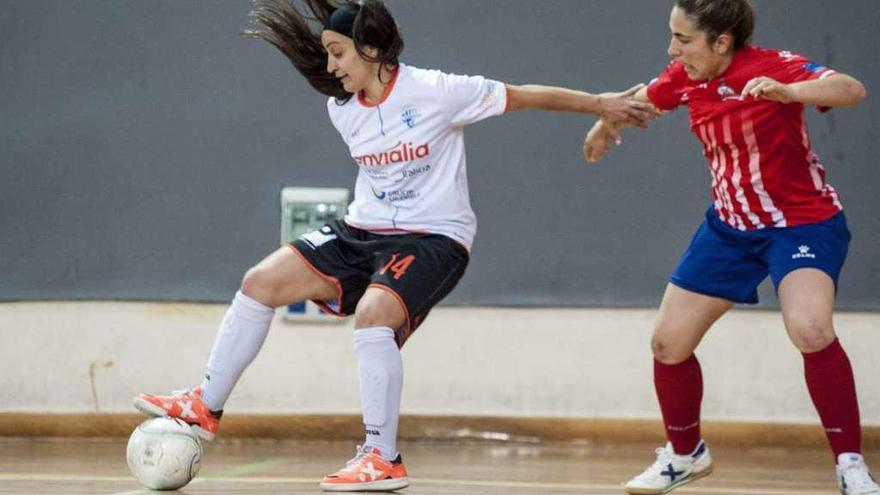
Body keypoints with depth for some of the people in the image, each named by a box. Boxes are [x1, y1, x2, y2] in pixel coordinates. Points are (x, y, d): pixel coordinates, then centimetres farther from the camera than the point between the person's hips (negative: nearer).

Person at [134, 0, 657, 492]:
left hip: (433, 237, -7)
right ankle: (206, 407, 6)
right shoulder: (342, 110, 3)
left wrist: (603, 104, -3)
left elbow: (525, 96, -7)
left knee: (373, 314, -32)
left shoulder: (435, 92, -15)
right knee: (262, 281, -5)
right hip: (363, 231, 7)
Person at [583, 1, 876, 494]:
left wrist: (788, 91, -53)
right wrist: (608, 122, 27)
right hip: (731, 226, 7)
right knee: (668, 343, 5)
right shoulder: (686, 78, -4)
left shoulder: (773, 66, -22)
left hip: (803, 222, -7)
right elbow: (644, 98, 20)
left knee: (811, 330, -32)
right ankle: (685, 454, 31)